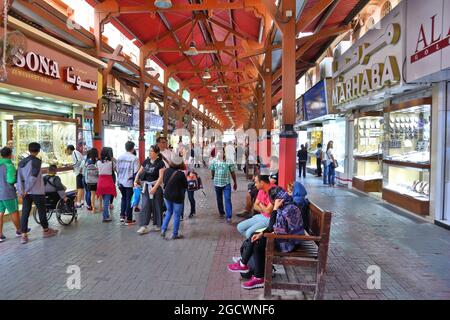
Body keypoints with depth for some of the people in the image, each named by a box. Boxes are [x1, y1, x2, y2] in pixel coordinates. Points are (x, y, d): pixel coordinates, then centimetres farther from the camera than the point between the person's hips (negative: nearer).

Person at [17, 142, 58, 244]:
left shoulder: (21, 162, 8)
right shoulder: (37, 161, -12)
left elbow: (19, 178, 3)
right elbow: (34, 177, -20)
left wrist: (21, 191, -1)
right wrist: (27, 190, -14)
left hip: (26, 192, 5)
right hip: (37, 192, -5)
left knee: (25, 213, 5)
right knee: (42, 211, 9)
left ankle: (24, 235, 2)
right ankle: (46, 230, 23)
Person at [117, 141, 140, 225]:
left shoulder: (120, 157, 3)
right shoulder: (134, 158, -13)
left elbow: (117, 170, 10)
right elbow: (136, 172, -14)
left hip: (121, 182, 5)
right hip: (130, 183, -5)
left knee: (124, 198, 22)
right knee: (129, 200, 4)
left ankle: (122, 215, 18)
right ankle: (128, 219, 10)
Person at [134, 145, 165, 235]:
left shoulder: (160, 163, -10)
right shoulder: (146, 161, 5)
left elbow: (161, 177, -15)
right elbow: (139, 172, 13)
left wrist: (154, 188, -23)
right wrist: (136, 181, -3)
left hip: (156, 186, -4)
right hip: (146, 186, 4)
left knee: (156, 206, 6)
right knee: (145, 205, -1)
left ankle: (157, 225, 23)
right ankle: (144, 226, 1)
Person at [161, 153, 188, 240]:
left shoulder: (166, 171, -7)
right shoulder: (181, 174, -20)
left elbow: (164, 181, 8)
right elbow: (186, 185, -7)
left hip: (167, 195, 5)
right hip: (177, 197, -5)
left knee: (169, 212, 25)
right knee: (177, 215, 8)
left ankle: (163, 230, 19)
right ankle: (175, 234, 15)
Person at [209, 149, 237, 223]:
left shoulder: (229, 161, -6)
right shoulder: (214, 161, -2)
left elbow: (232, 172, 0)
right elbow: (212, 171, 9)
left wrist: (235, 183, 4)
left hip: (227, 183, -3)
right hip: (217, 183, 3)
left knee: (228, 199, -11)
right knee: (219, 199, 17)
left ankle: (228, 216, -10)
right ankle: (221, 212, 38)